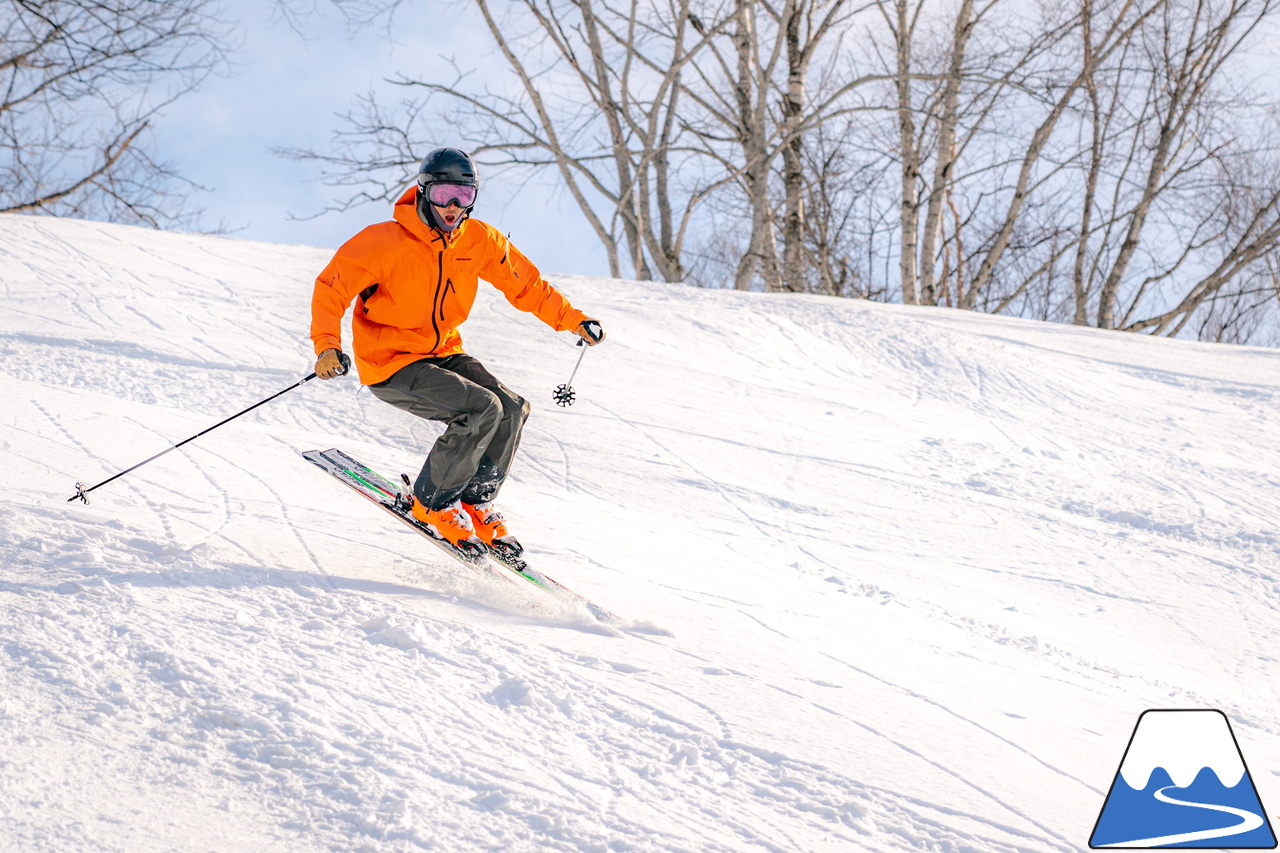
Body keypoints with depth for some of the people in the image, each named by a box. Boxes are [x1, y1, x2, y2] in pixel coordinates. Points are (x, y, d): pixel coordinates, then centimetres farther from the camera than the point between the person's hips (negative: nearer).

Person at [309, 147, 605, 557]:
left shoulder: (480, 241, -3)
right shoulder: (386, 242, -19)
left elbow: (524, 283, 11)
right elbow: (332, 287, -18)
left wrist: (573, 321, 6)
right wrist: (328, 346, -32)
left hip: (443, 353, 6)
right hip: (390, 362, -6)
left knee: (512, 408, -13)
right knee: (482, 408, -25)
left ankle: (477, 502, 8)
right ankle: (433, 504, -6)